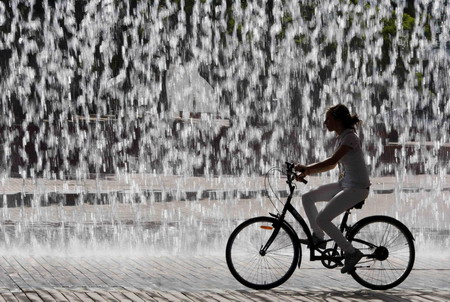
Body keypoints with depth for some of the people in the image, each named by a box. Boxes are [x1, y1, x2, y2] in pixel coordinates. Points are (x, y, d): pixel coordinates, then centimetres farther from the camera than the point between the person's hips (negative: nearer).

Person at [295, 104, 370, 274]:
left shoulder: (349, 138, -16)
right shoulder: (341, 138, 13)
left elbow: (332, 161, -25)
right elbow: (332, 165, 16)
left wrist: (306, 168, -24)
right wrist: (307, 172, 6)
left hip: (357, 188, -10)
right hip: (345, 185, 10)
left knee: (322, 220, -18)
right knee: (308, 197, 5)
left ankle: (351, 252, -7)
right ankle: (318, 237, 11)